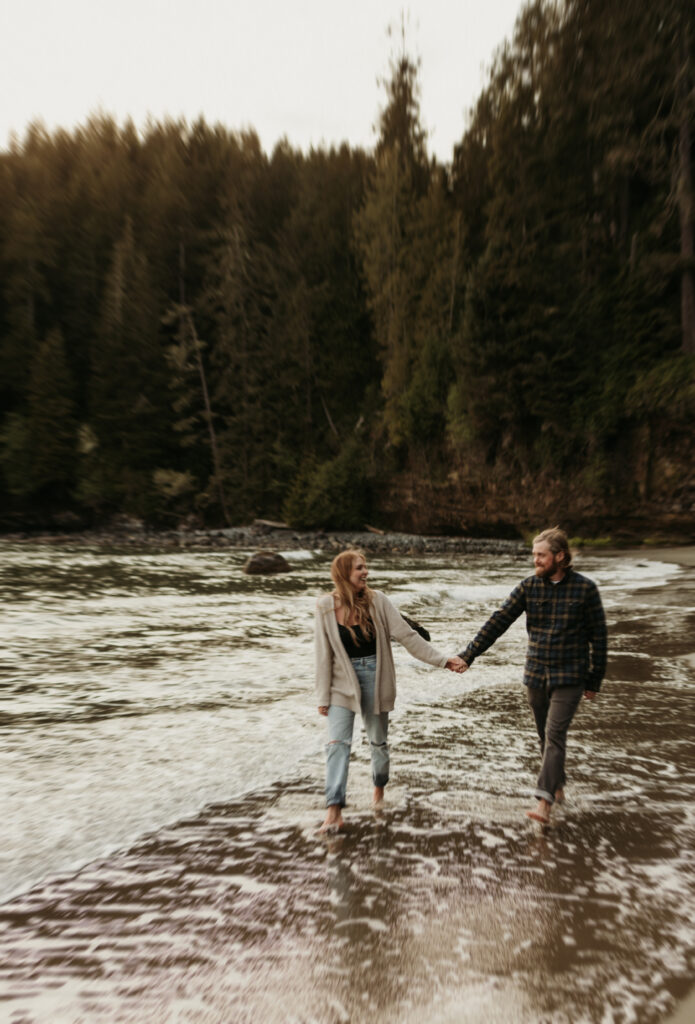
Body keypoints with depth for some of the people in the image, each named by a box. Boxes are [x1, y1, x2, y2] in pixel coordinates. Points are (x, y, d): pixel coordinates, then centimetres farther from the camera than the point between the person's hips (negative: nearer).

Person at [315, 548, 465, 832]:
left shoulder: (376, 601, -7)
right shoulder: (326, 606, -9)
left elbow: (407, 635, -7)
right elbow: (324, 654, -5)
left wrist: (442, 660, -12)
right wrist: (323, 697, -2)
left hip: (374, 677, 1)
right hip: (342, 682, -1)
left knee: (378, 741, 14)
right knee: (337, 742, -8)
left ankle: (379, 788, 40)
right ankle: (334, 811, -3)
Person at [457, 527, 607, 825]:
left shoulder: (585, 589, -9)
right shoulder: (528, 587, -3)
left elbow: (598, 636, -2)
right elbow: (498, 621, -7)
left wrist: (595, 680, 1)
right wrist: (468, 655, -13)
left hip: (569, 677, -3)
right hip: (536, 675, 4)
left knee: (554, 735, -11)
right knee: (546, 736, 15)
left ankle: (544, 802, -11)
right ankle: (558, 785, 36)